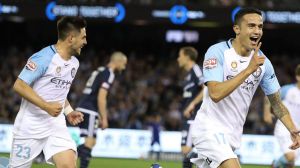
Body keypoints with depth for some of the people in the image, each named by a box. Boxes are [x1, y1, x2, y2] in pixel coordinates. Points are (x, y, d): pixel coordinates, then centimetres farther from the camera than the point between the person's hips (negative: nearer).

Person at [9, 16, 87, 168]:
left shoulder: (74, 63, 11)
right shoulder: (44, 57, -15)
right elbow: (19, 85, -19)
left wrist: (69, 111, 9)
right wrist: (46, 106, -24)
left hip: (56, 124, 6)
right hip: (31, 125, -6)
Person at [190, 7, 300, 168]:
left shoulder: (262, 61, 4)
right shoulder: (217, 52, -13)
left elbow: (276, 103, 12)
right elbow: (215, 94, -26)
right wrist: (249, 70, -27)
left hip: (233, 134, 6)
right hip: (210, 129, -6)